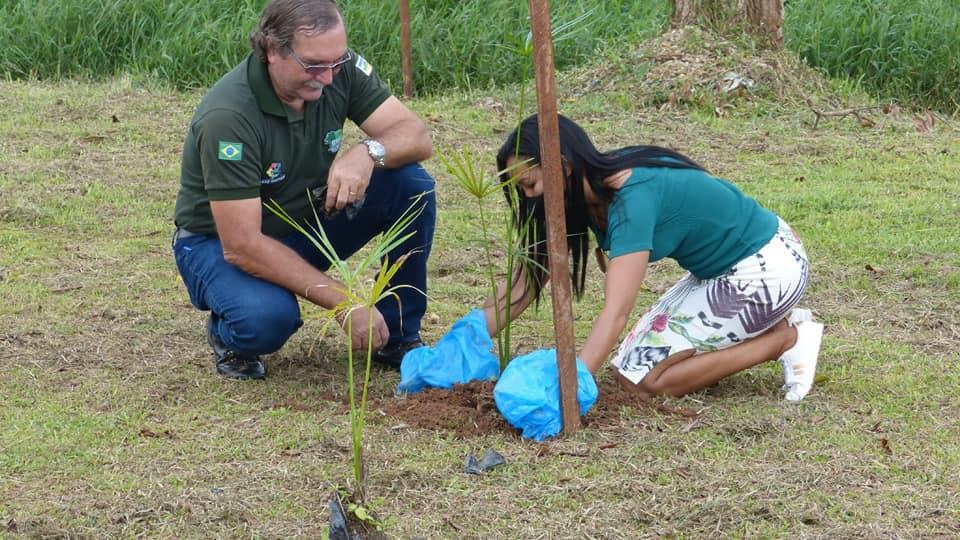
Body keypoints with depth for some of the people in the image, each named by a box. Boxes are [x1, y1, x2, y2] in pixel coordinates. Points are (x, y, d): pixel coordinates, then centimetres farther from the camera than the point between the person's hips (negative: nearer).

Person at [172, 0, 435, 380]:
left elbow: (416, 136, -13)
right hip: (220, 242, -6)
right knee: (267, 319, -38)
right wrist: (343, 303, -33)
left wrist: (368, 152, -37)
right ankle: (229, 335, 0)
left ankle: (397, 338, -1)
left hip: (307, 219, 6)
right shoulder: (227, 117, -32)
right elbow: (241, 246, -32)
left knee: (411, 184, -17)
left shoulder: (340, 69, -15)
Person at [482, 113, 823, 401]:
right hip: (724, 269, 9)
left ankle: (784, 338, -3)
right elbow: (526, 284, 1)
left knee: (642, 376, -10)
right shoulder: (585, 193, -2)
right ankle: (769, 323, 13)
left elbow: (616, 312, -37)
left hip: (768, 270, -9)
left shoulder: (632, 197, -29)